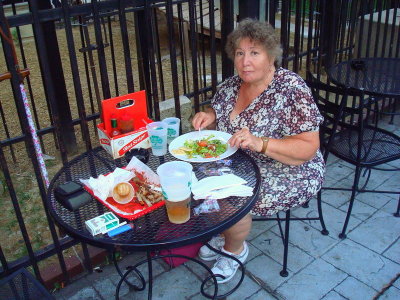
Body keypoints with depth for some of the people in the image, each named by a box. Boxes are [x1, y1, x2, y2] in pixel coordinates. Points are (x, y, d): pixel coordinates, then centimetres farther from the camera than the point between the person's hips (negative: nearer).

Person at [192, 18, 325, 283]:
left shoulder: (292, 89, -21)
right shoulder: (232, 85, -2)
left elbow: (308, 148, -24)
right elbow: (219, 111, 15)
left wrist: (259, 143, -37)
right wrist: (209, 117, -10)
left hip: (288, 174, -6)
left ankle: (235, 248, 12)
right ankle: (223, 234, 18)